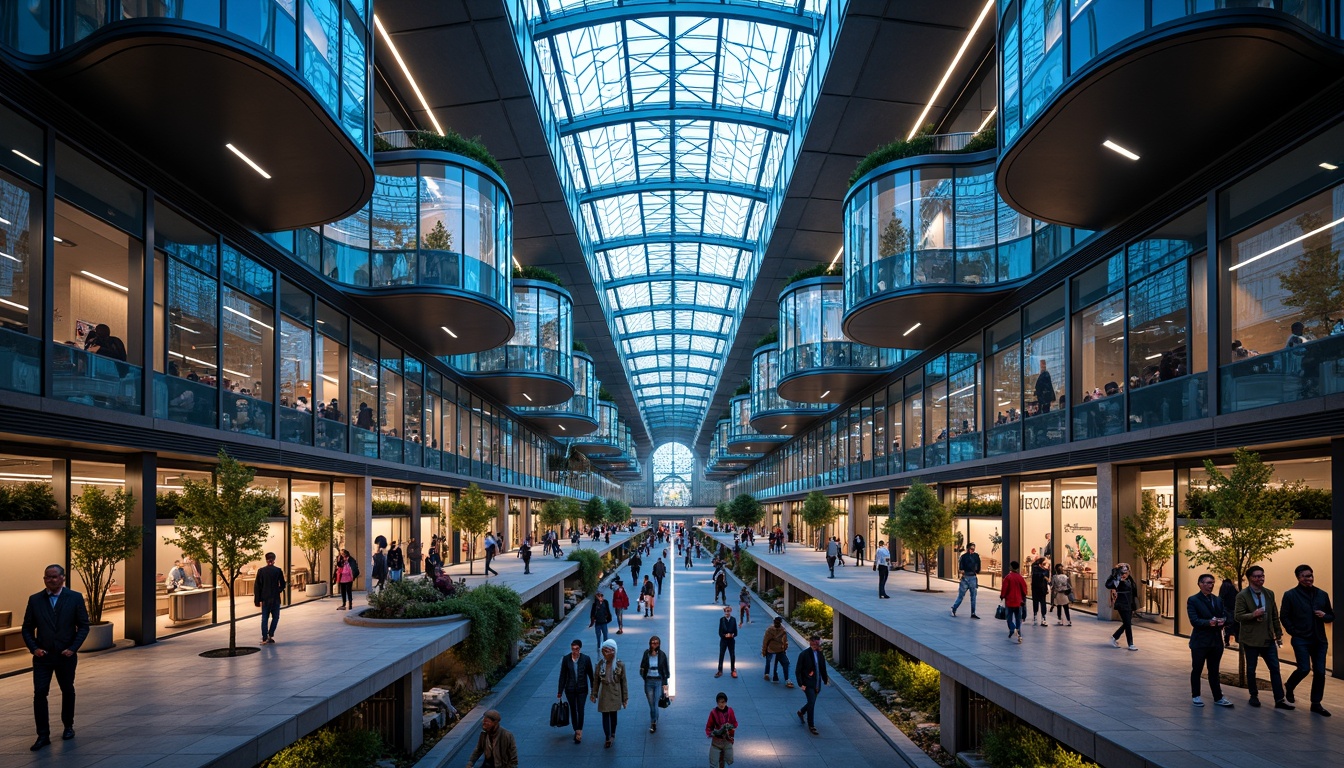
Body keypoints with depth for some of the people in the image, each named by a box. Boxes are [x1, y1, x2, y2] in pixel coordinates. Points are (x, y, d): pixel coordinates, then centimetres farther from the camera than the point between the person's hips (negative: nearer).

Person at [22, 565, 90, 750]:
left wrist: (73, 648, -13)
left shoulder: (75, 598, -4)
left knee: (67, 691, 13)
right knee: (39, 693, -8)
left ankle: (68, 726, 31)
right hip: (42, 656, 1)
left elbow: (83, 626, -3)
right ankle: (43, 735, 1)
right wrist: (34, 648, -10)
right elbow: (27, 628, 5)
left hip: (66, 656, -1)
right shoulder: (35, 600, 1)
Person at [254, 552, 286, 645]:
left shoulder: (261, 571, -1)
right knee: (275, 617, 11)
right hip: (275, 598, -2)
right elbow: (282, 585, -4)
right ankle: (271, 635, -1)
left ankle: (265, 638, 5)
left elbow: (257, 586, 0)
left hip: (265, 599, 2)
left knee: (264, 618, 8)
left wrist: (257, 599, 4)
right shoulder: (278, 571, -6)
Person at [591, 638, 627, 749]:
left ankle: (612, 733, 35)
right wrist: (594, 694, 8)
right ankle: (608, 738, 7)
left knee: (613, 714, 13)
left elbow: (623, 682, -3)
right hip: (604, 693, 1)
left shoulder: (620, 665, -9)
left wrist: (625, 698, -1)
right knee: (605, 715, -1)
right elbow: (596, 680, 4)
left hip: (615, 694, -1)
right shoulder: (600, 664, -5)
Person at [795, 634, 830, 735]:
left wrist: (825, 679, 14)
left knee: (812, 702, 16)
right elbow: (798, 670, -11)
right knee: (811, 703, -9)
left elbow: (823, 668, 14)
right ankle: (811, 725, 5)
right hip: (808, 683, -6)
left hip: (817, 683, 6)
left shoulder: (820, 654, 2)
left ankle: (801, 712, 44)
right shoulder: (804, 655, -14)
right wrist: (801, 684, -15)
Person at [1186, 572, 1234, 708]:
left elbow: (1225, 615, 4)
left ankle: (1218, 697, 19)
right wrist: (1209, 622, -31)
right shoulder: (1193, 600, -8)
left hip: (1216, 641, 5)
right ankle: (1195, 696, 19)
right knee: (1197, 670, 8)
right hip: (1200, 641, -5)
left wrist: (1222, 621, -19)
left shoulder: (1218, 600, 10)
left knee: (1214, 671, 13)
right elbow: (1194, 620, -16)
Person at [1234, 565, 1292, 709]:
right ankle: (1254, 696, 22)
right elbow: (1238, 616, -12)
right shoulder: (1242, 595, -9)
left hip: (1268, 638, 4)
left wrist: (1279, 634, 10)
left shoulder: (1269, 594, 7)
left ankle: (1280, 700, 5)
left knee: (1275, 669, 1)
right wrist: (1253, 615, -28)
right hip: (1251, 639, -4)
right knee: (1251, 669, 8)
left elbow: (1275, 616, 12)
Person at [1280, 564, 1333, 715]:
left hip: (1319, 640, 4)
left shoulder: (1322, 595, 9)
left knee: (1320, 672, 3)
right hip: (1301, 640, -4)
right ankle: (1288, 688, 17)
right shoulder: (1290, 595, -4)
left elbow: (1331, 616, 15)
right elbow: (1284, 616, -3)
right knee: (1304, 669, -12)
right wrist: (1293, 632, -10)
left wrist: (1324, 616, -7)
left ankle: (1316, 704, 15)